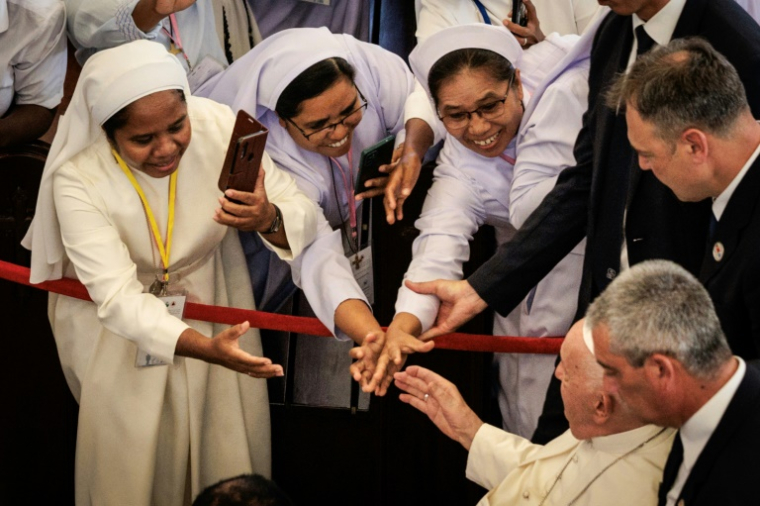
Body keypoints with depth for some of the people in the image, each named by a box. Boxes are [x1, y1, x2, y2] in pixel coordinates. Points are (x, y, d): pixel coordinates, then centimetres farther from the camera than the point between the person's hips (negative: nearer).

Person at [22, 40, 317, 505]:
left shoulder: (219, 128, -27)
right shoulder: (77, 179, -31)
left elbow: (305, 218, -20)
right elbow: (119, 299, -35)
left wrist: (269, 219, -45)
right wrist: (205, 348, -50)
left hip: (210, 290, 2)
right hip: (120, 321, -2)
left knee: (228, 446, 6)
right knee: (130, 456, 2)